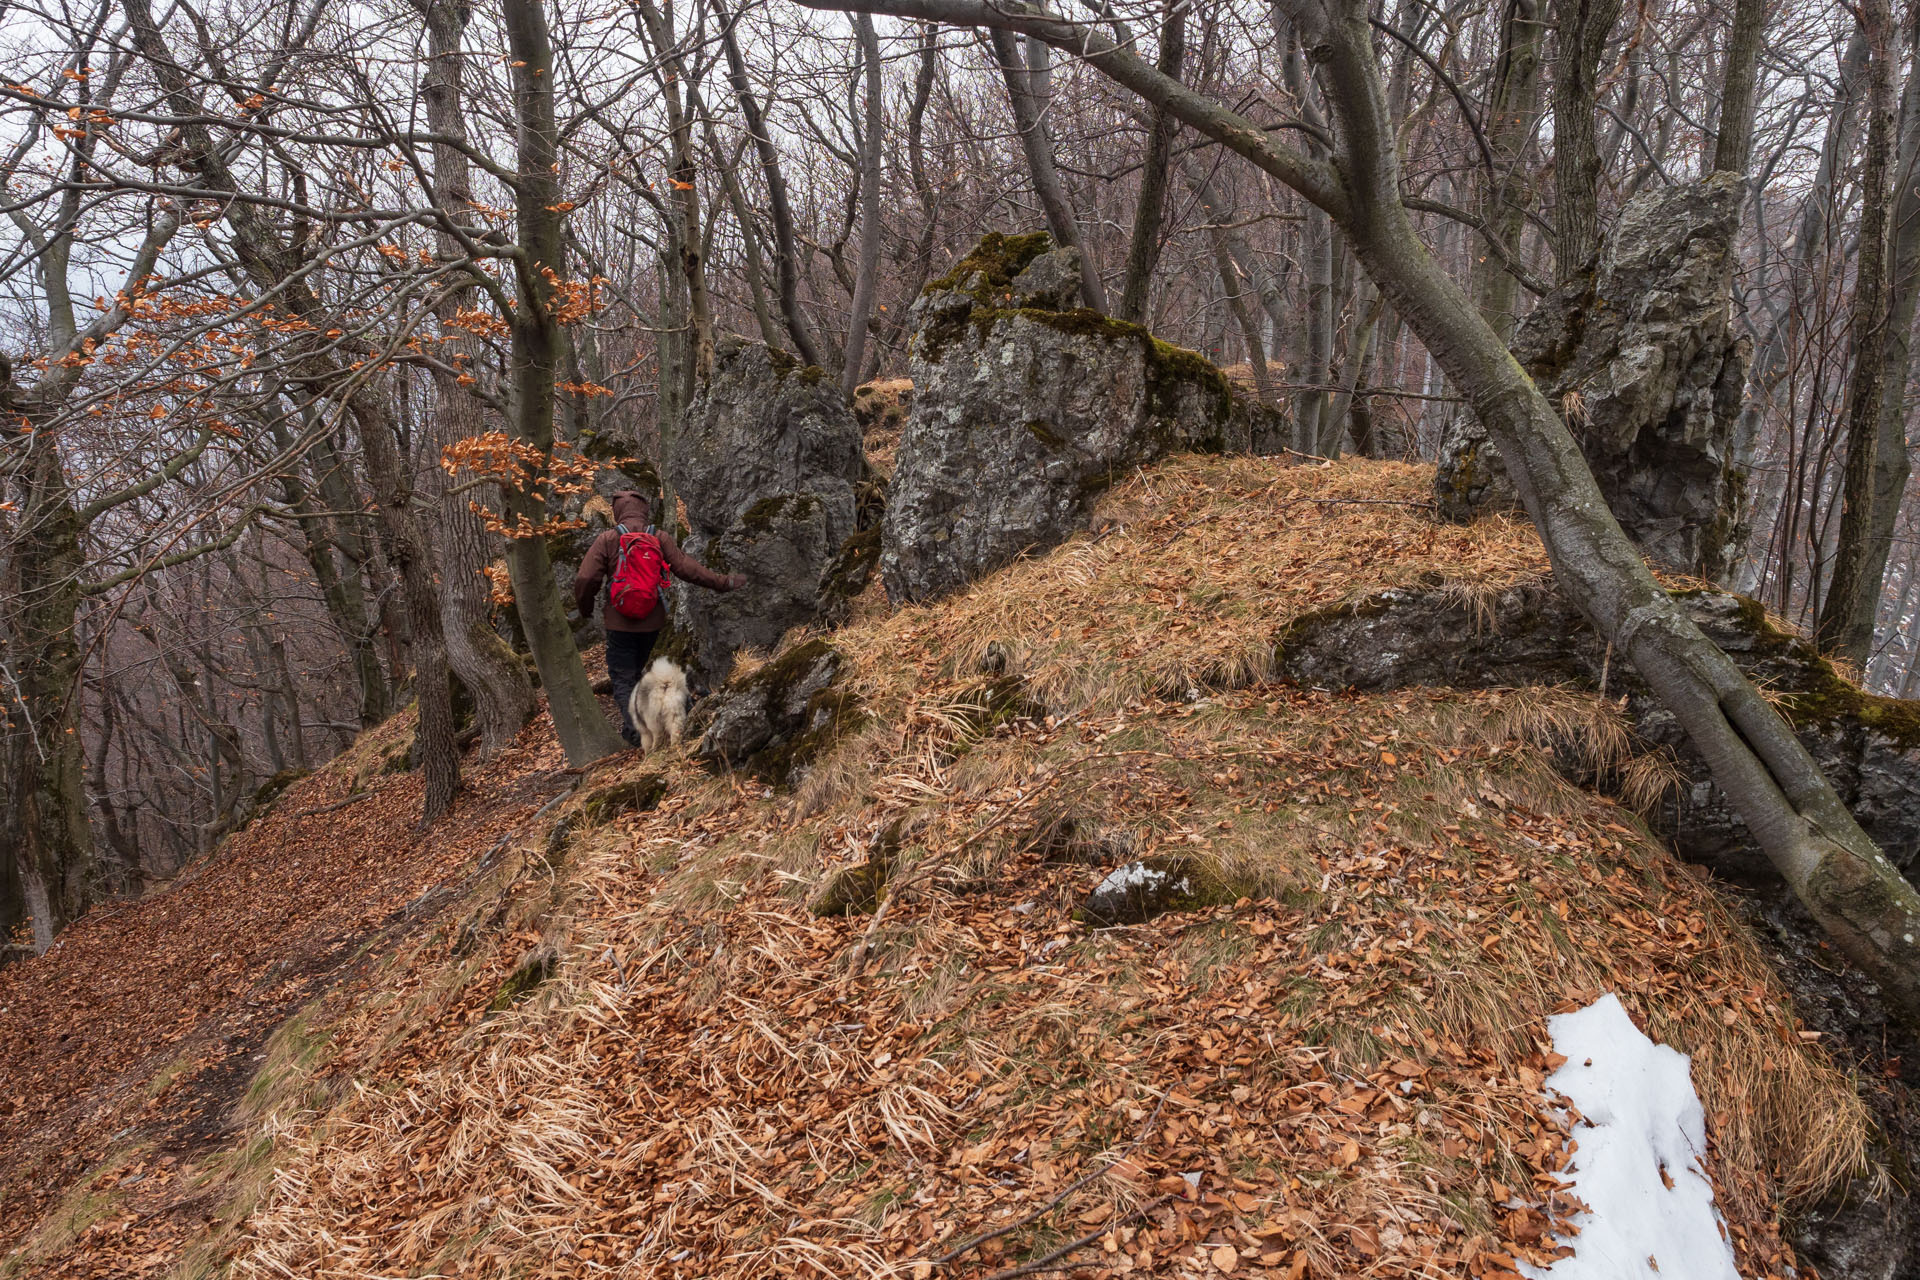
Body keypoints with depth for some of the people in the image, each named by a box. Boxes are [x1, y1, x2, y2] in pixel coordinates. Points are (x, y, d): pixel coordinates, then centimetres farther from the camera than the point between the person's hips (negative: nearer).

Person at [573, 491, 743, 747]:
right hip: (652, 620, 3)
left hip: (620, 622, -3)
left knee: (622, 678, 4)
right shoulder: (660, 538, -3)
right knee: (635, 671, 23)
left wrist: (585, 609, 5)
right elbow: (687, 568, -8)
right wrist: (723, 582, 1)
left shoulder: (607, 540, -8)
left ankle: (634, 725, -17)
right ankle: (632, 725, 30)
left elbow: (585, 580, -13)